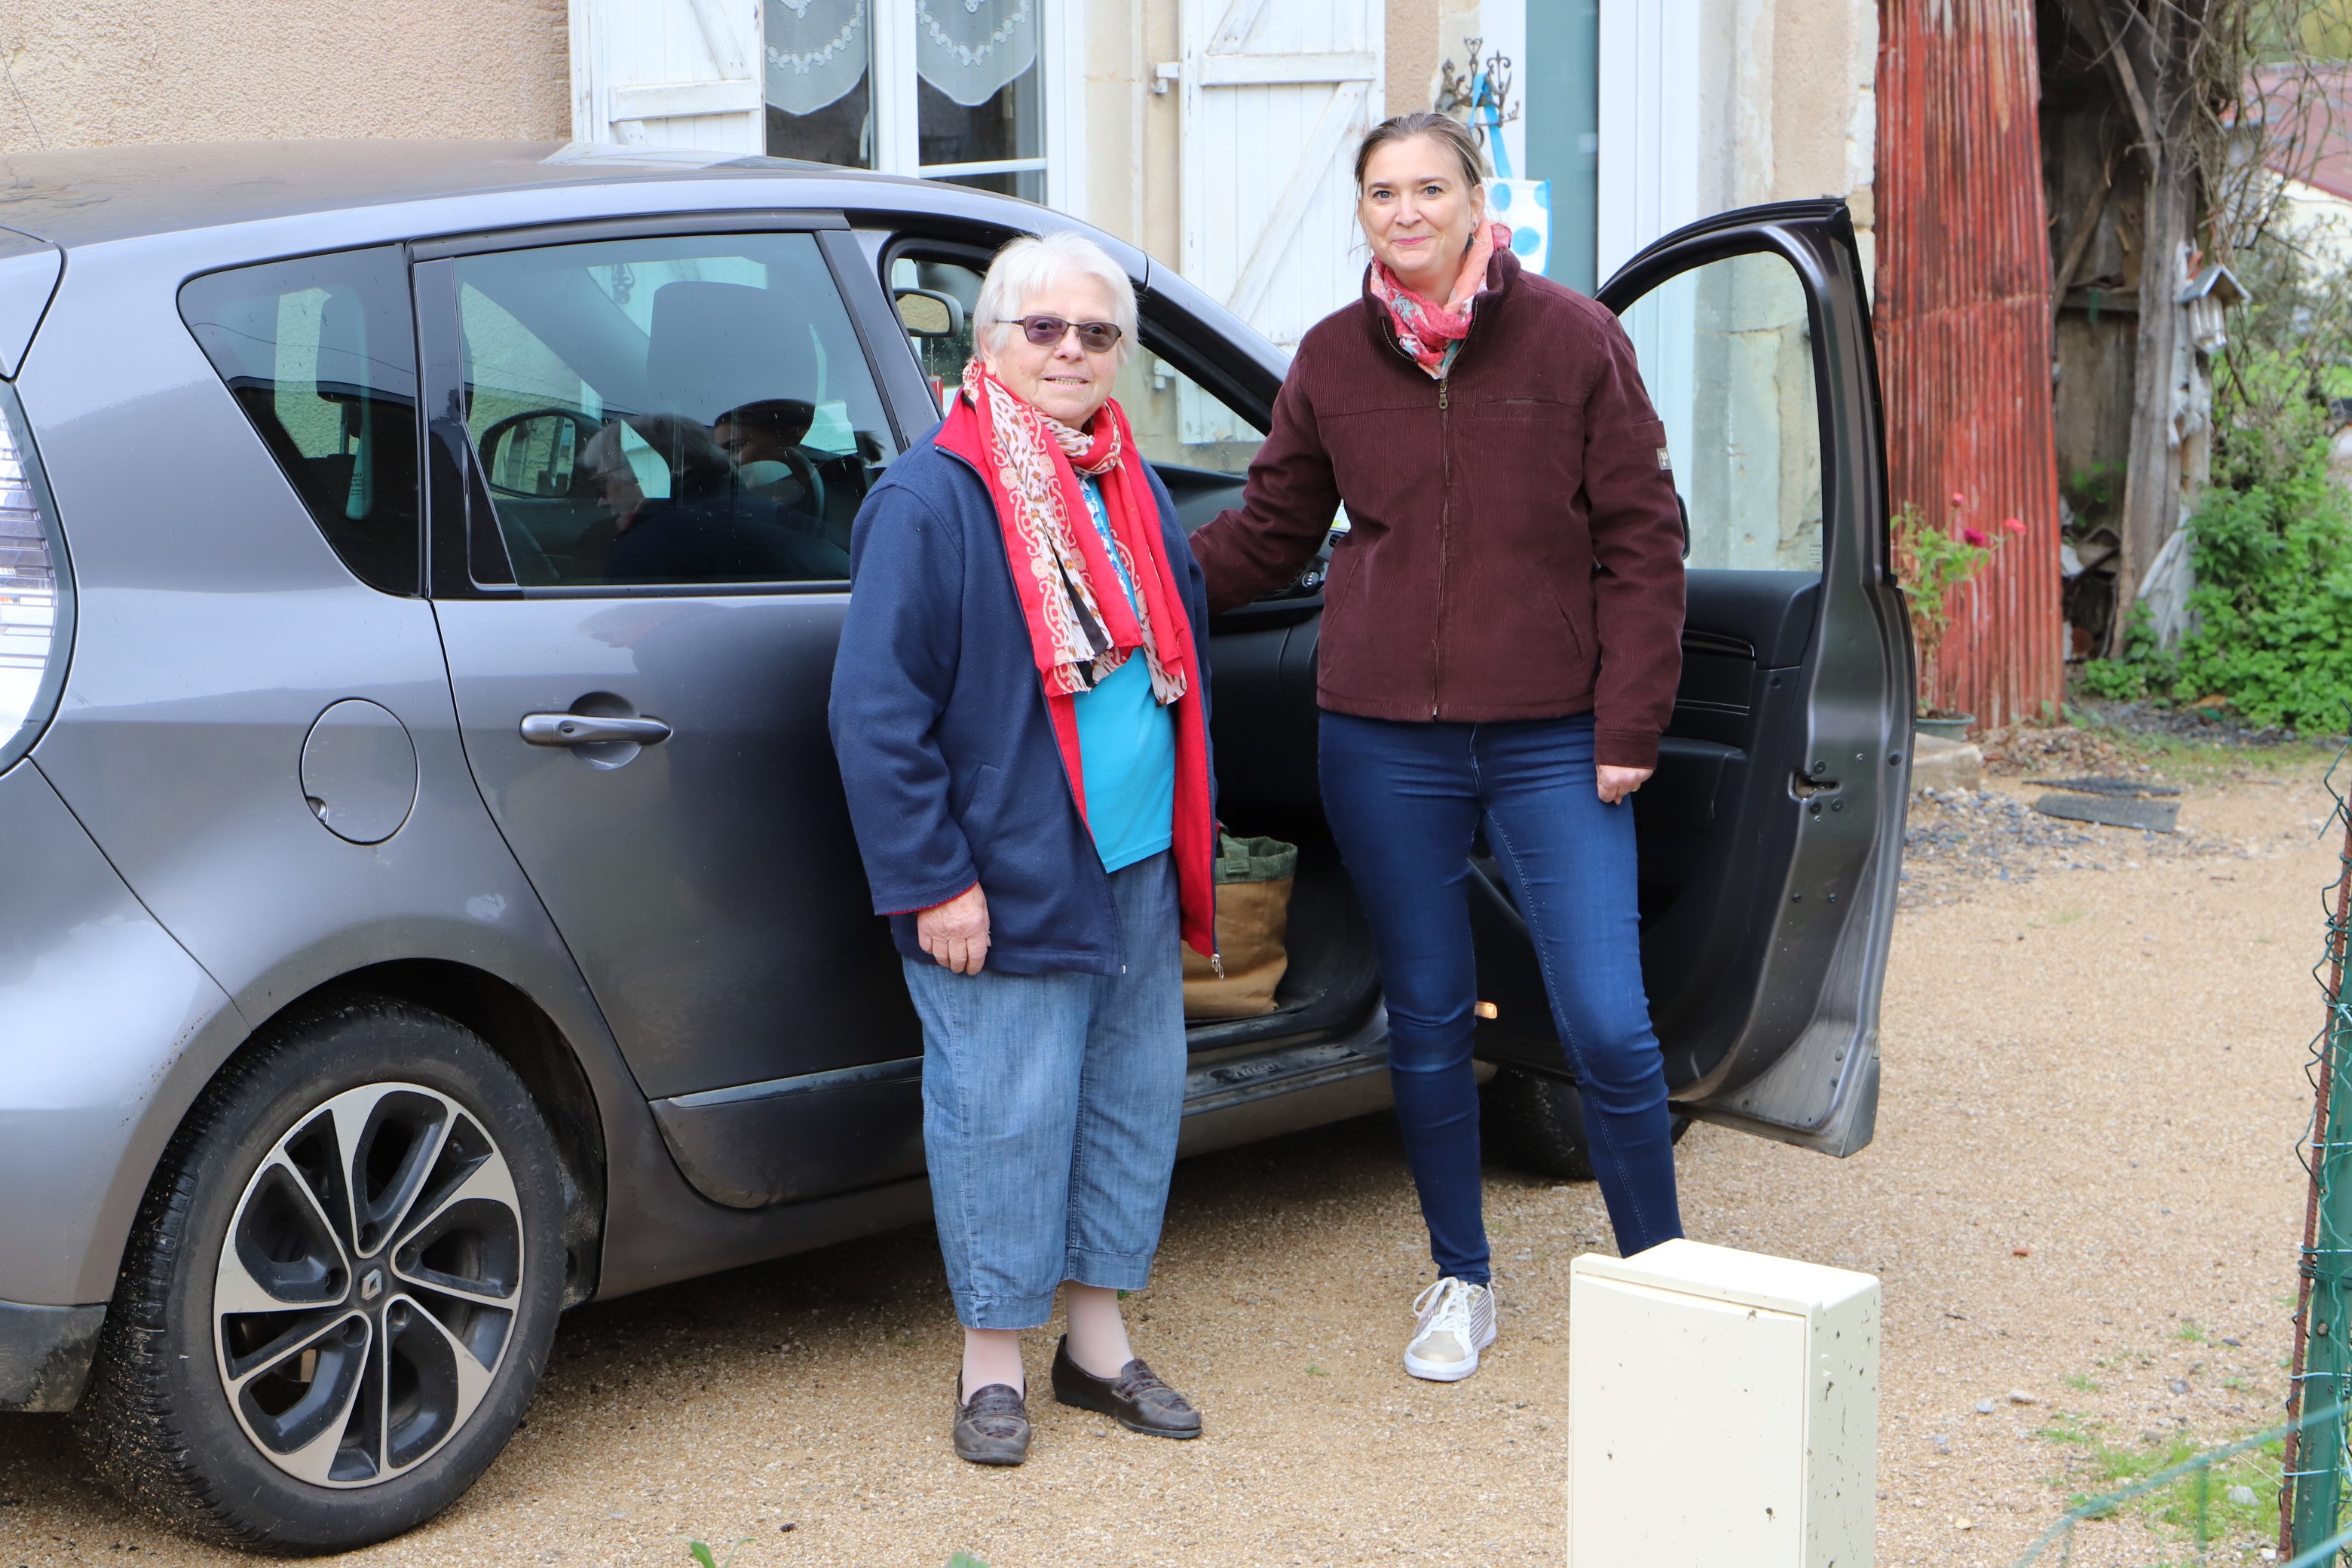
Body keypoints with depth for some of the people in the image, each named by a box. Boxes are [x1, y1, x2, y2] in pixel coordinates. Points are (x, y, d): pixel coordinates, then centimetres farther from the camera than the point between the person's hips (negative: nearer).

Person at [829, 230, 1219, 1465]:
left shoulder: (1131, 490, 12)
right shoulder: (931, 499, -12)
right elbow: (877, 709, -14)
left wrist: (1190, 831, 17)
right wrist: (932, 879, -17)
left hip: (1138, 868, 8)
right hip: (1006, 884, -7)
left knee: (1136, 1097, 13)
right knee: (1003, 1112, -1)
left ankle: (1098, 1340, 27)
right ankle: (992, 1360, 15)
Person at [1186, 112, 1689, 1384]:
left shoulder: (1572, 340, -2)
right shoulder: (1333, 361, 5)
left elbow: (1641, 541, -1)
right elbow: (1266, 536, 12)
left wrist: (1627, 722, -5)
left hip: (1551, 742, -2)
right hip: (1384, 743, 2)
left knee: (1607, 1026, -6)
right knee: (1428, 1021, 11)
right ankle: (1461, 1281, 28)